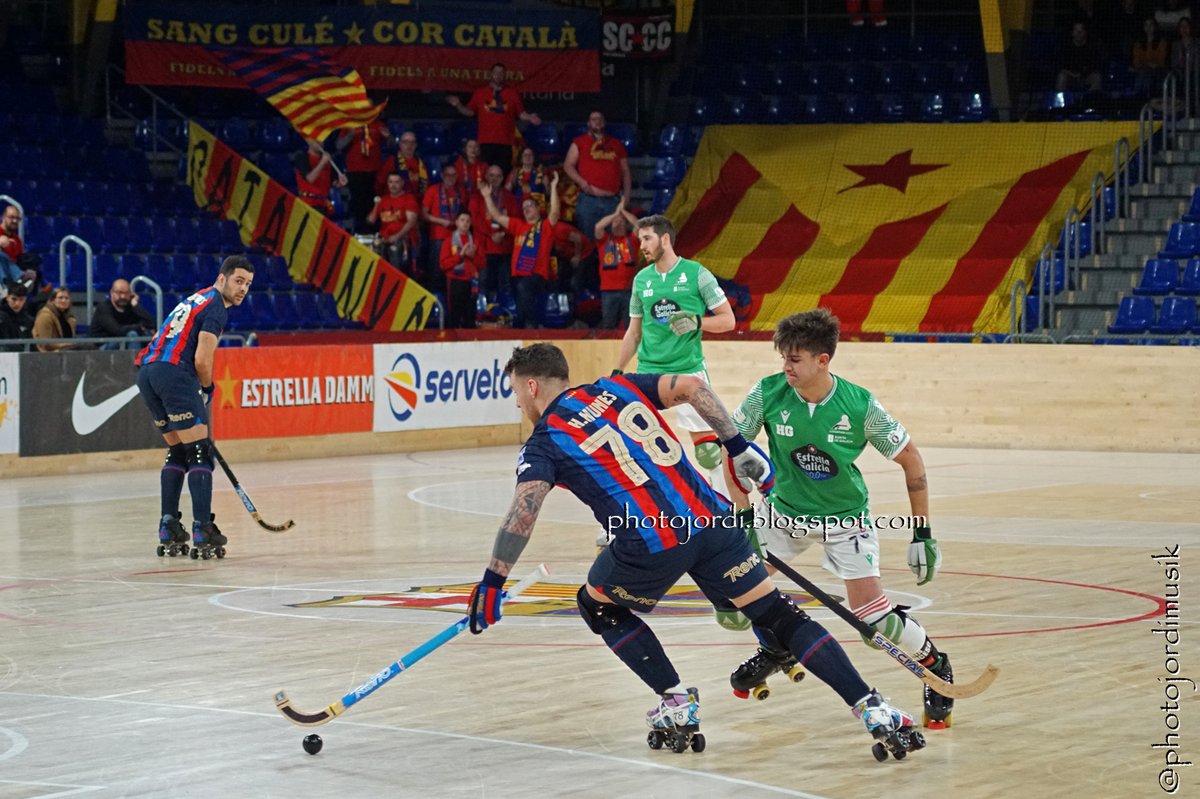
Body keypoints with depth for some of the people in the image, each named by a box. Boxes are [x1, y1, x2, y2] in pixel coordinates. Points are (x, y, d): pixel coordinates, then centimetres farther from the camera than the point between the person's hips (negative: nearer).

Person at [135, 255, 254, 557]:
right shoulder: (216, 307, -3)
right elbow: (202, 360, -11)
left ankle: (168, 527, 12)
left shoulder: (198, 298, 26)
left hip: (146, 372, 9)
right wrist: (207, 389, 9)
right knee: (199, 452, -6)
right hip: (173, 372, -9)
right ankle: (202, 529, -13)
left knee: (177, 451, 18)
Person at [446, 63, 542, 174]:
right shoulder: (480, 92, 12)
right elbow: (470, 112, 11)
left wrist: (529, 118, -9)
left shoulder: (512, 93, 12)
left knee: (504, 172, -8)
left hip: (505, 141, 0)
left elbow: (521, 113, 10)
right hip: (486, 141, 0)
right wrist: (458, 105, -4)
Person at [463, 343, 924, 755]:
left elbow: (523, 512, -10)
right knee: (777, 613, 10)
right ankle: (870, 708, -1)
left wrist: (492, 583, -7)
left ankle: (677, 704, 20)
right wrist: (738, 448, 12)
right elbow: (691, 386, 10)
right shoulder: (616, 387, 18)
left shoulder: (543, 445, 5)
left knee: (597, 605, 25)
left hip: (651, 546, -4)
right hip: (711, 519, 4)